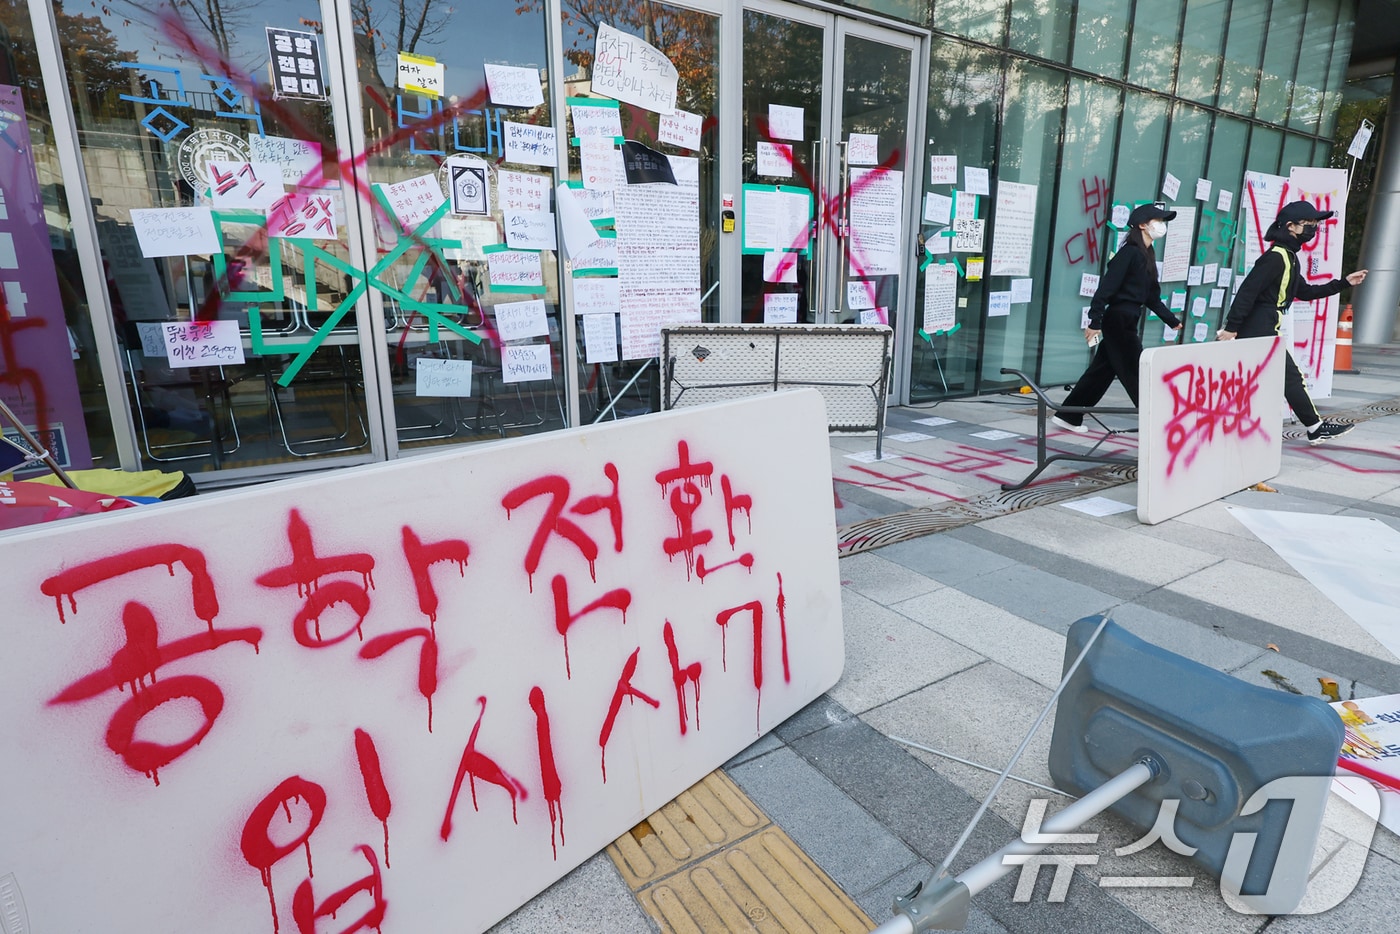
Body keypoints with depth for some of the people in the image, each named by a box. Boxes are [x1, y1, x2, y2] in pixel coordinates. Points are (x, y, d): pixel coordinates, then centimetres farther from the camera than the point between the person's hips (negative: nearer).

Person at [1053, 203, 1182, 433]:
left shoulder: (1146, 257, 16)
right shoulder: (1129, 252, -12)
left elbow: (1152, 298, 21)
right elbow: (1106, 287, -19)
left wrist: (1172, 320, 21)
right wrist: (1095, 321, -24)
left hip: (1127, 322, 10)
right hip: (1118, 321, -10)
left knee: (1102, 371, 11)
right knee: (1137, 373, -1)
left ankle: (1069, 416, 16)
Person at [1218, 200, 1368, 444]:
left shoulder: (1288, 257, 20)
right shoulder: (1276, 257, -13)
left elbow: (1305, 292, 26)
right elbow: (1247, 291, -22)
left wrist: (1344, 283, 23)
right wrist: (1231, 327, -27)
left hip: (1258, 332, 10)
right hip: (1259, 331, -10)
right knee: (1291, 377, 0)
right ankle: (1316, 429, 11)